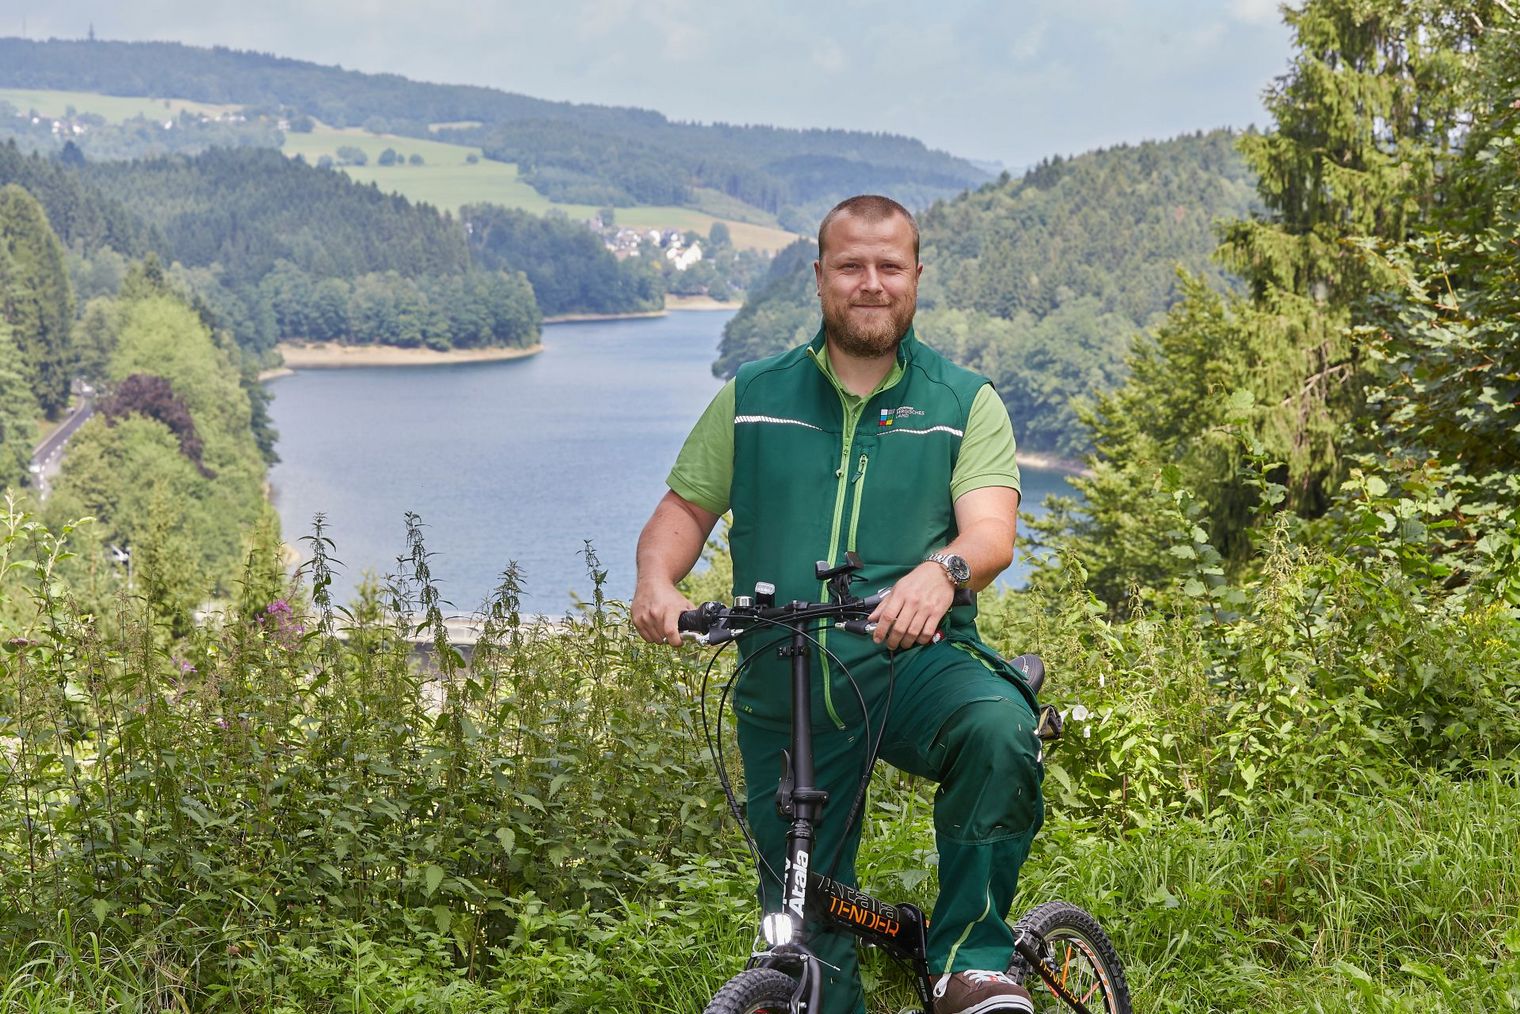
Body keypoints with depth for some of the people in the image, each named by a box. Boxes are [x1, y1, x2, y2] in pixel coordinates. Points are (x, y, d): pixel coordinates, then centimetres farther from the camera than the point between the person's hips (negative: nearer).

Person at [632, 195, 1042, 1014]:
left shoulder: (964, 402, 4)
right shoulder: (751, 398, 10)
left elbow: (991, 532, -10)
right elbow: (686, 506, 15)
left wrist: (941, 569, -34)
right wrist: (656, 578, -9)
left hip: (916, 664, -2)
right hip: (785, 690, 2)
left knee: (1000, 729, -35)